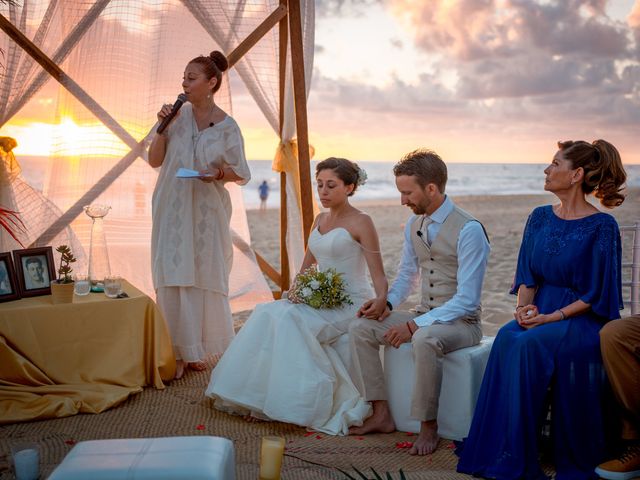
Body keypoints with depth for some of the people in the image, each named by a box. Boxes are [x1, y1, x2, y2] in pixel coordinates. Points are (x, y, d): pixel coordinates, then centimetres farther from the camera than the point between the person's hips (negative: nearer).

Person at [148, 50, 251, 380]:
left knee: (205, 277, 7)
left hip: (206, 213, -1)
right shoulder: (178, 115, 1)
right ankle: (178, 352, 9)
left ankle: (199, 347, 24)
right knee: (174, 277, 0)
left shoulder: (226, 126, -5)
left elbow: (241, 174, 1)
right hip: (172, 210, 2)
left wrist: (218, 173, -17)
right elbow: (154, 160, 4)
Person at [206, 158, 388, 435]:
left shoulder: (360, 223, -6)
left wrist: (381, 301, -31)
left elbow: (379, 276, -10)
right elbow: (307, 266, 21)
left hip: (351, 305, -7)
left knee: (289, 319, -29)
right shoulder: (320, 220, 15)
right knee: (266, 313, -17)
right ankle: (253, 395, -14)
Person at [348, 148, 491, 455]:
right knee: (359, 329, -7)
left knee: (425, 339, -38)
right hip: (423, 318, 7)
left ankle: (428, 426, -19)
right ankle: (381, 415, -1)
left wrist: (415, 325, -24)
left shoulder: (469, 230, -19)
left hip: (461, 322, -7)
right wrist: (387, 303, -3)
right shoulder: (413, 225, 4)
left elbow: (466, 300, -22)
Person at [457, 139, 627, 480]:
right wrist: (524, 306, -8)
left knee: (530, 344, -33)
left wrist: (553, 317, -19)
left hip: (584, 320, -5)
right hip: (541, 312, 5)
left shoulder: (601, 227, -7)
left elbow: (597, 294, -9)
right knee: (507, 338, -28)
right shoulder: (540, 218, 11)